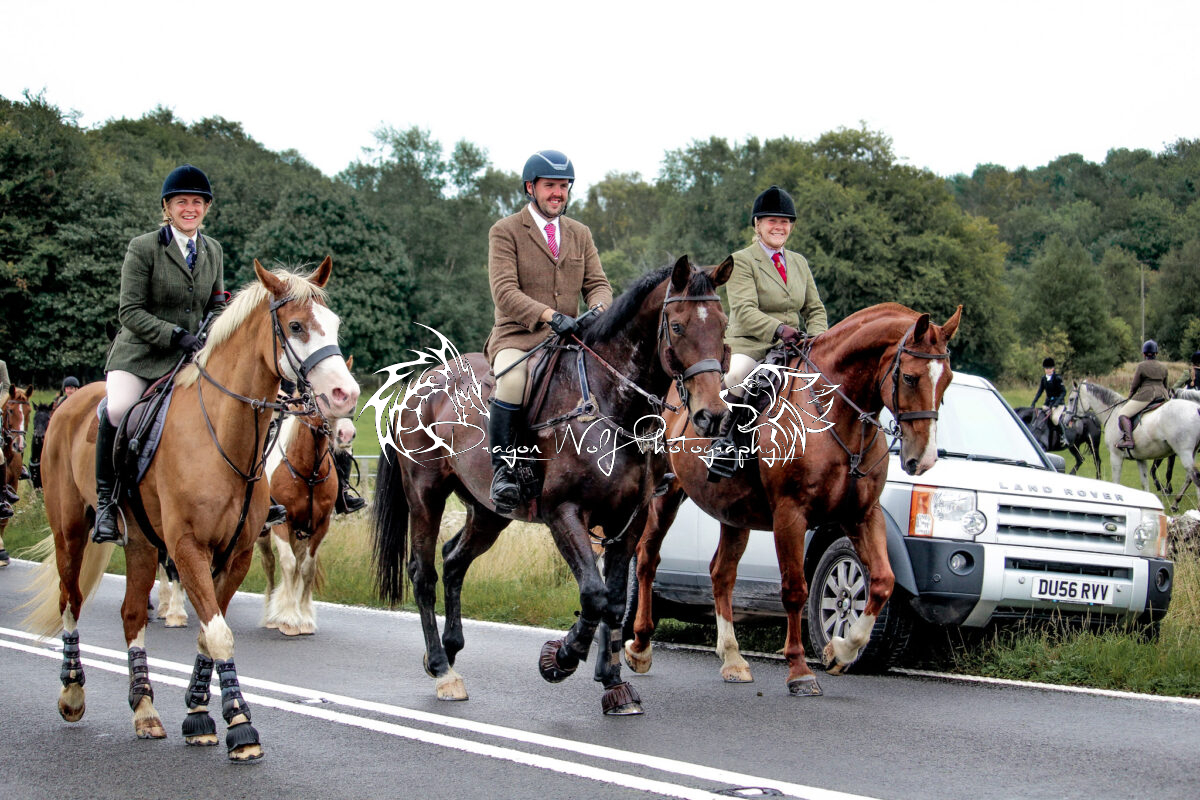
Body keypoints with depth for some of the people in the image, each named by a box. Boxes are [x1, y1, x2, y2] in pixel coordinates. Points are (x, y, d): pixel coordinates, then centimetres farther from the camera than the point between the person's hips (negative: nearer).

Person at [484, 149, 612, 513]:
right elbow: (504, 291, -14)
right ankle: (502, 468, -24)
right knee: (512, 380, -37)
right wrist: (549, 315, -29)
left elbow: (598, 284, 11)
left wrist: (598, 311, -15)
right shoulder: (505, 231, -1)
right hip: (517, 336, -5)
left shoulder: (580, 234, 16)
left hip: (568, 338, 5)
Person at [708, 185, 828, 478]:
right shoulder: (741, 261, -1)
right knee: (734, 373, -38)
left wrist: (816, 338, -5)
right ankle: (723, 438, -18)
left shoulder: (799, 263, 19)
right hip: (750, 345, -6)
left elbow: (815, 309, 18)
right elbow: (744, 311, -14)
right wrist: (778, 329, -32)